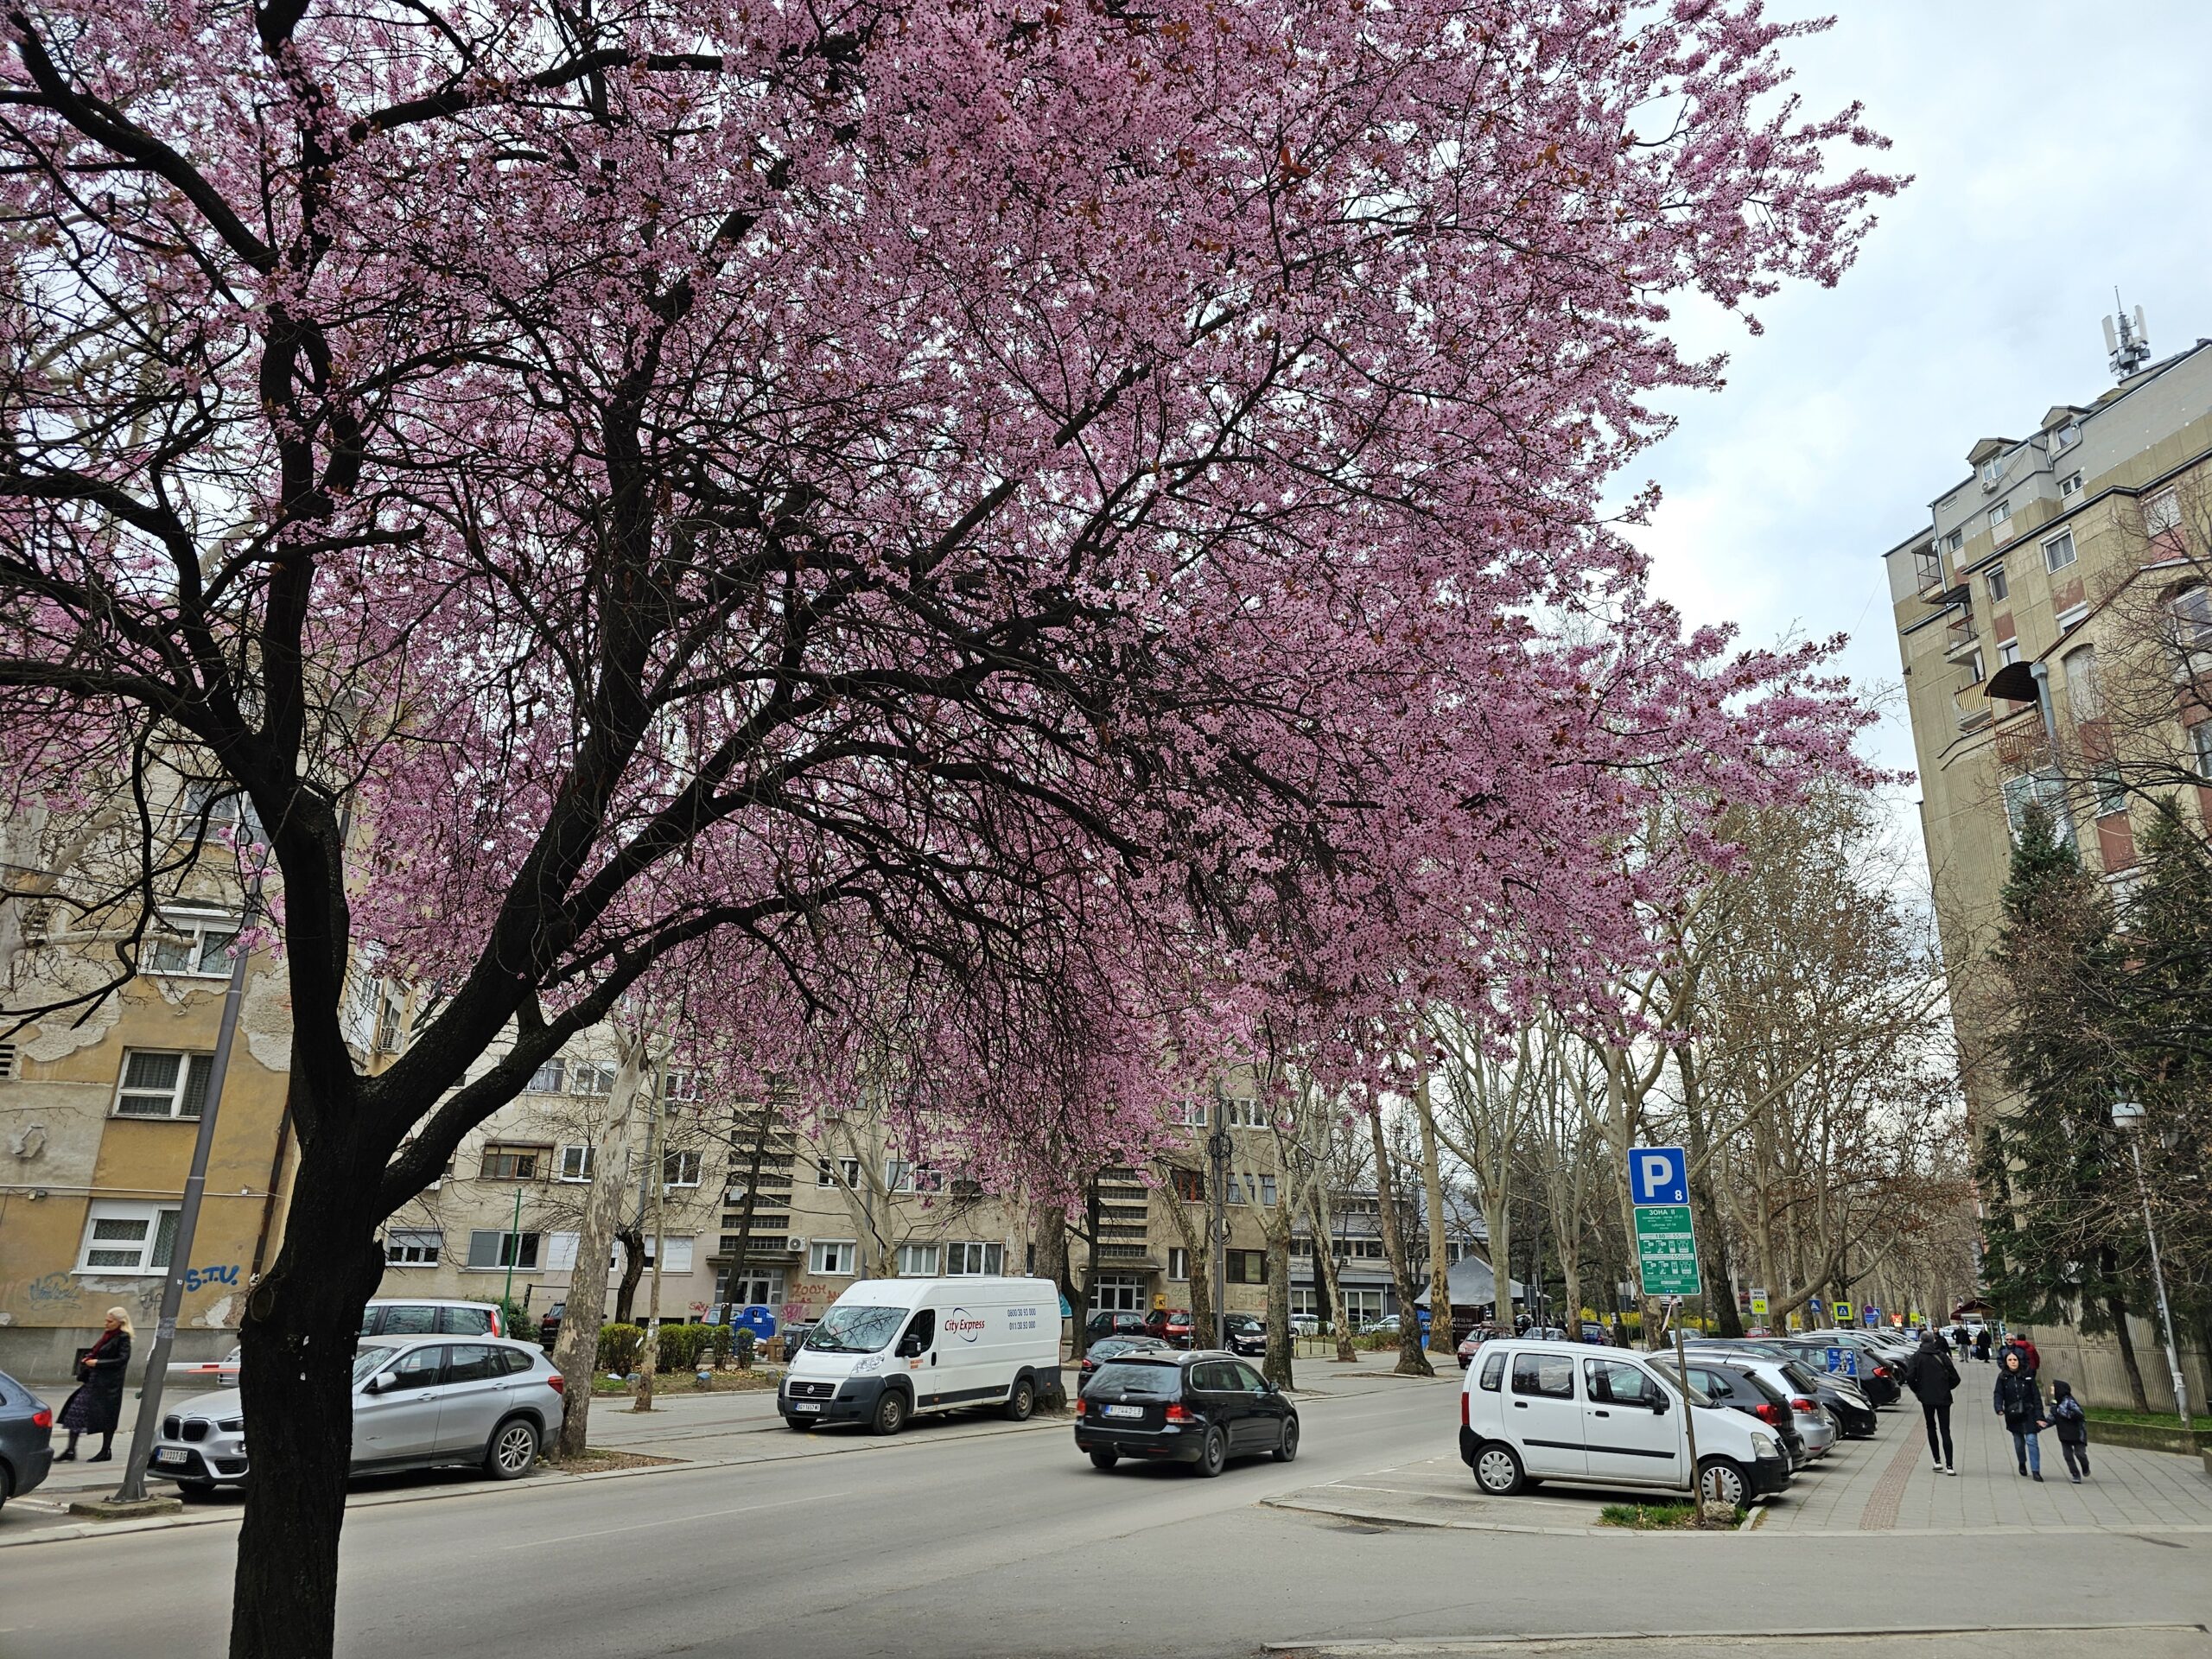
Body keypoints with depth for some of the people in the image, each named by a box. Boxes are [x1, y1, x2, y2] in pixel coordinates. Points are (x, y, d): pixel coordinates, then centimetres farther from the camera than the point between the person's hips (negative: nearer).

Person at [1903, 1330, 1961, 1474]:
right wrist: (1946, 1388, 16)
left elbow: (1909, 1377, -13)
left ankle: (1937, 1461, 10)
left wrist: (1917, 1391, 4)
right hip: (1943, 1398, 1)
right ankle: (1949, 1466, -4)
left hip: (1927, 1398, -1)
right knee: (1945, 1430, 4)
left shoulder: (1916, 1357, -3)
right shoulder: (1942, 1356, -2)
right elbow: (1955, 1378, -3)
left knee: (1931, 1428, 15)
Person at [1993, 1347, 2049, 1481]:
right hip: (2013, 1415, 1)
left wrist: (2039, 1416, -6)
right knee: (2019, 1442, 12)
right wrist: (1999, 1408, -22)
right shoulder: (2003, 1377, 0)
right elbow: (1998, 1394, -4)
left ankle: (2036, 1470, -4)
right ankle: (2022, 1463, 37)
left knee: (2032, 1440, -11)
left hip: (2029, 1414, -1)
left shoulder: (2027, 1375, -3)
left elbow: (2036, 1396, -2)